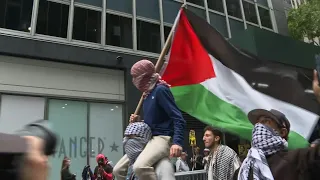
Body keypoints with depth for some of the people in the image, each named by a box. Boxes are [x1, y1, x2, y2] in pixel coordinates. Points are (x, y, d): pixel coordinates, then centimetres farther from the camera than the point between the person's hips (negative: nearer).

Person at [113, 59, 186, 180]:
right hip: (148, 139, 9)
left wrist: (177, 142, -32)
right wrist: (137, 122, 6)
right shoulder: (147, 94, 12)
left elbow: (178, 119, -19)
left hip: (161, 138, -9)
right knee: (118, 170, 9)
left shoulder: (160, 90, -13)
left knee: (140, 166, -36)